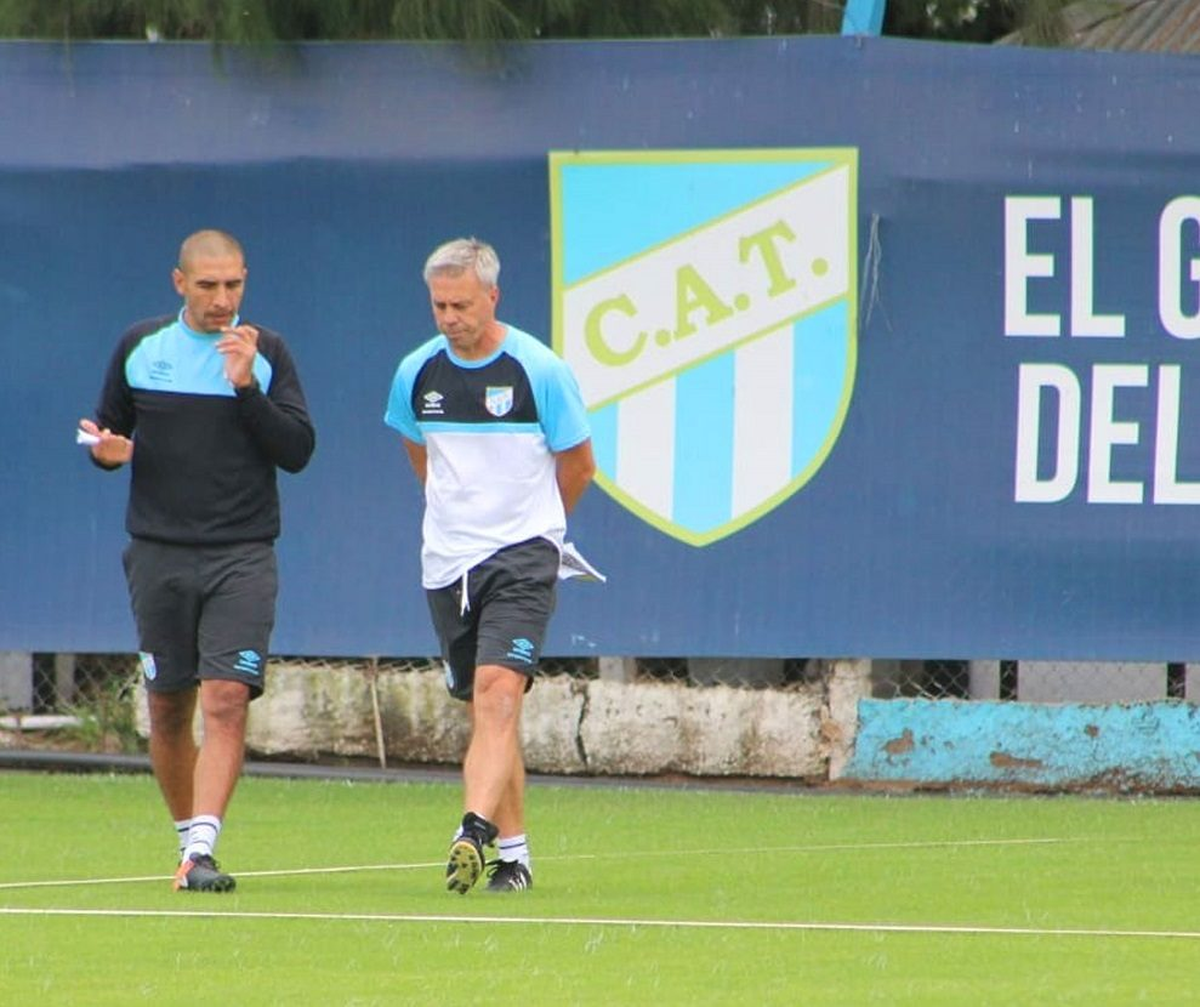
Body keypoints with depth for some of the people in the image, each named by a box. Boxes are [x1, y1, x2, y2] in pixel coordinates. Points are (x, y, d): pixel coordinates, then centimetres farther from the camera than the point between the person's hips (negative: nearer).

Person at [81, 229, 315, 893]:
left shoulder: (266, 351, 2)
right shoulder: (139, 347, 7)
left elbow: (298, 451, -4)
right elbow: (108, 432, 16)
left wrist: (247, 386, -15)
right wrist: (109, 451, -7)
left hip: (243, 557, -2)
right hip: (158, 554, 2)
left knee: (227, 699, -16)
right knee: (168, 708, 7)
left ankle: (201, 851, -21)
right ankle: (188, 835, 24)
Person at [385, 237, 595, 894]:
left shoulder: (540, 371, -7)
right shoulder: (416, 373, 5)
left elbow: (578, 465, 6)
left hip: (521, 557, -5)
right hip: (446, 562, 5)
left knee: (498, 691, -21)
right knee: (483, 709, 8)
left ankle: (476, 833, -33)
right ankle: (513, 852, 15)